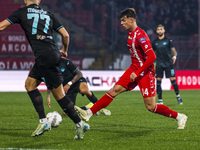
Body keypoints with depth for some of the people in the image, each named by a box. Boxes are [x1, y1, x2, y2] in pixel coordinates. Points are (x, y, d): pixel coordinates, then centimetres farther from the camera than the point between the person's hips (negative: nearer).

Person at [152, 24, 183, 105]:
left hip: (168, 63, -2)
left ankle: (178, 96, 12)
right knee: (158, 80, -6)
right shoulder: (155, 42, 10)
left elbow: (173, 50, 1)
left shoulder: (168, 40, 3)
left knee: (172, 80, -7)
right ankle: (160, 100, 0)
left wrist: (174, 56, -19)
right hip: (159, 64, 2)